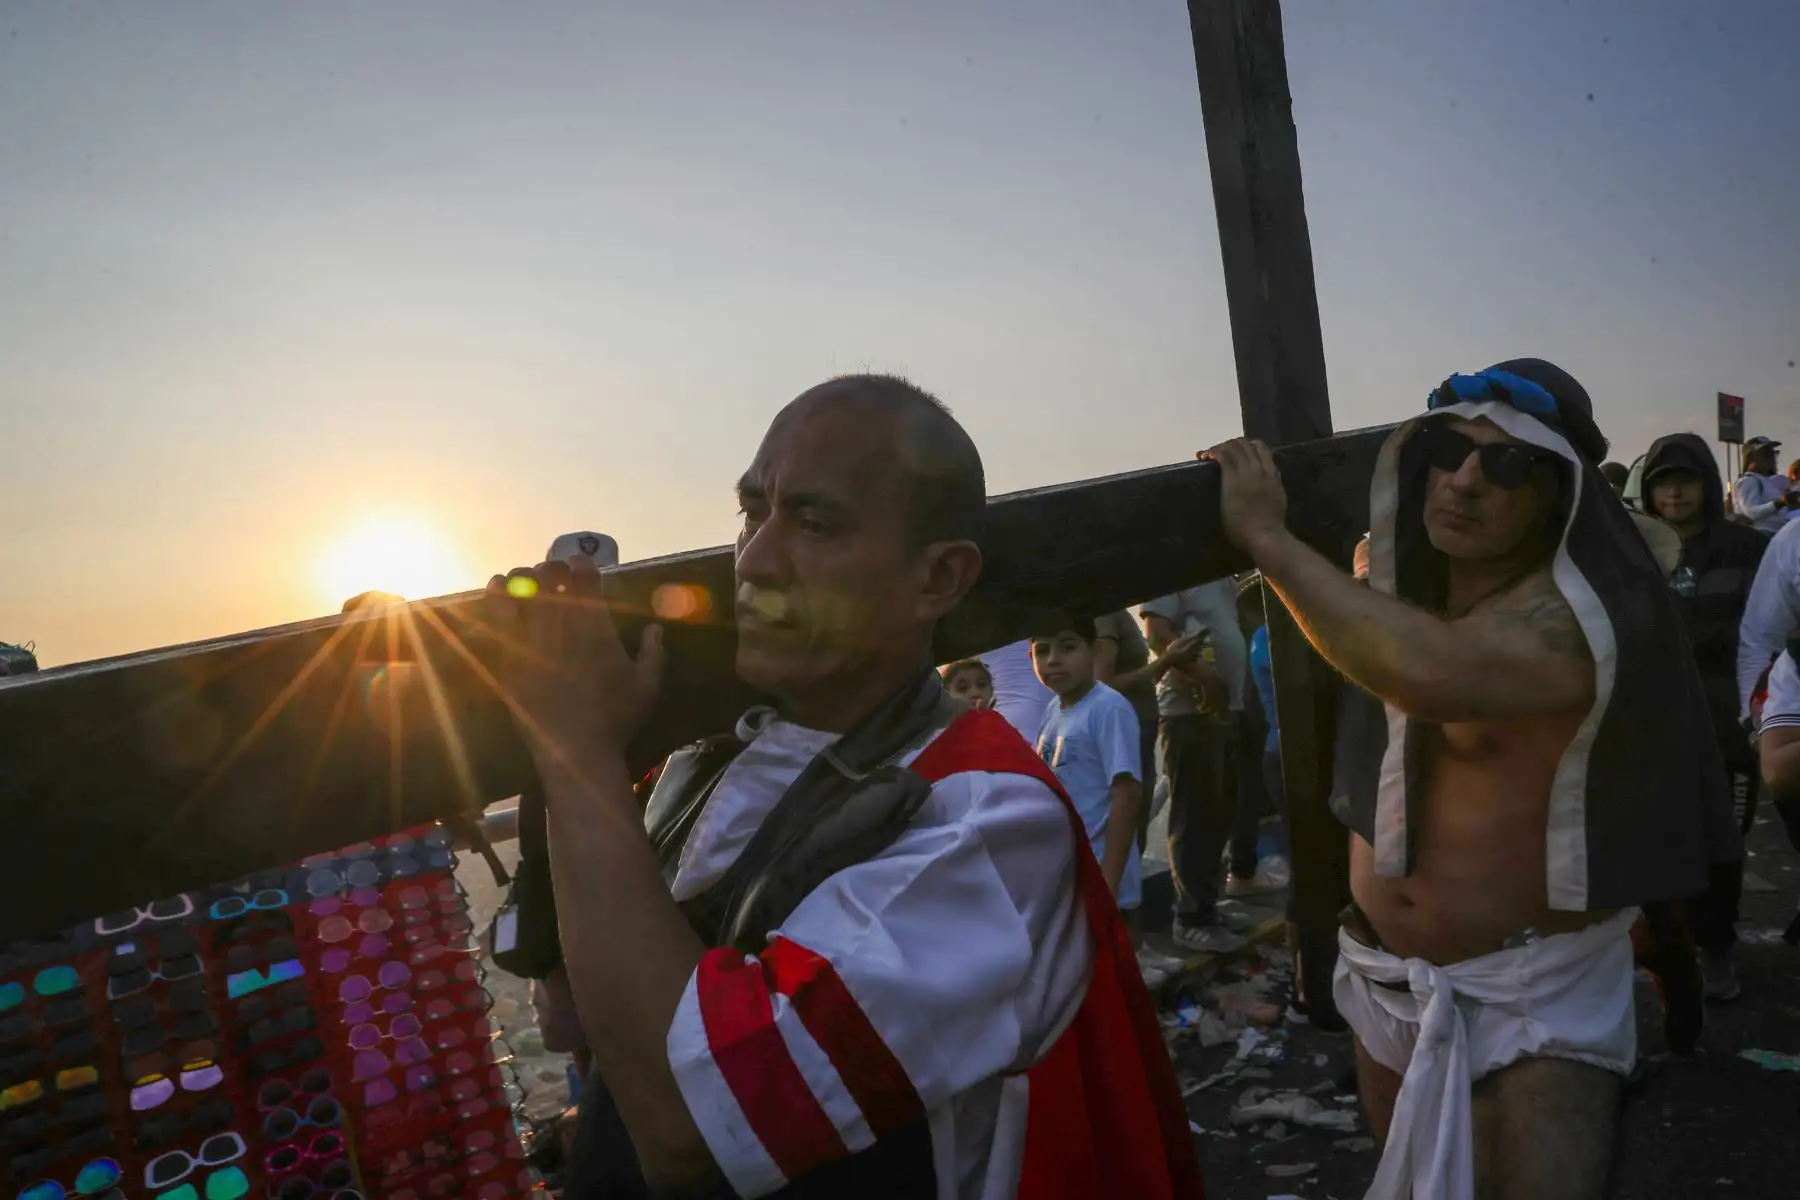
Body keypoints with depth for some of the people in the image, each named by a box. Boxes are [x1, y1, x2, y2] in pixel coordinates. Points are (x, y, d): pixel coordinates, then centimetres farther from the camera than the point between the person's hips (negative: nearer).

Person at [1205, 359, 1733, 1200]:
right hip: (1388, 981, 7)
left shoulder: (1569, 616, -27)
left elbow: (1431, 672, -46)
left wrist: (1267, 538, -38)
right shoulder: (1408, 579, -2)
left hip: (1529, 998, -7)